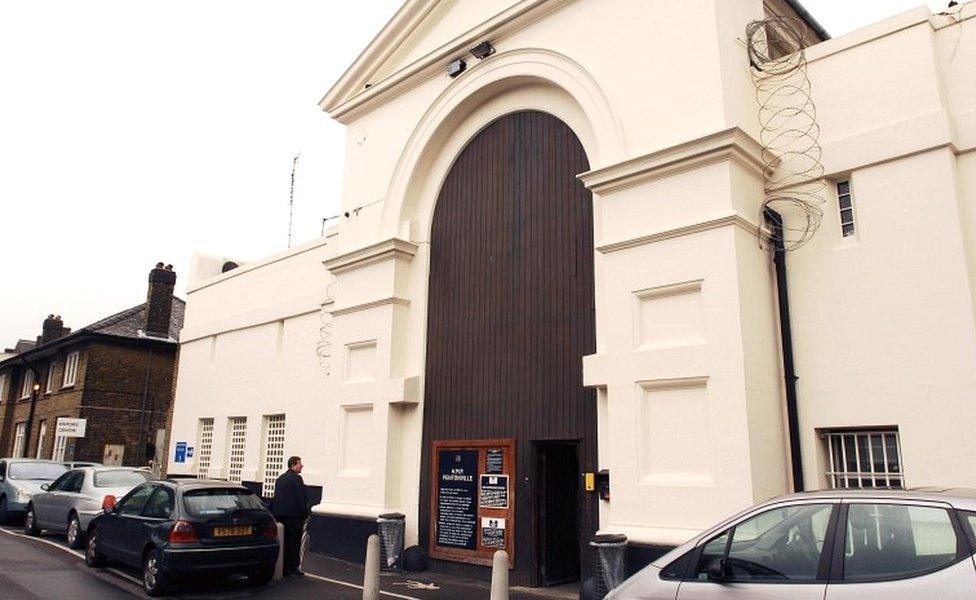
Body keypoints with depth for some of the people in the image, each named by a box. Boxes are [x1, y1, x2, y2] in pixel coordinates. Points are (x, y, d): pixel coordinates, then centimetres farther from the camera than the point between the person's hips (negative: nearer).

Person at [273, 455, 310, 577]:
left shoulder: (280, 478, 13)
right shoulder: (296, 478, -11)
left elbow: (276, 497, 16)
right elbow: (302, 498, -14)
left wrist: (274, 512, 20)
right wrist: (305, 514, -7)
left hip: (279, 514, 7)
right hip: (294, 515, -7)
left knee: (283, 542, 12)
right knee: (294, 542, 0)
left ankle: (283, 569, 16)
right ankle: (293, 569, 1)